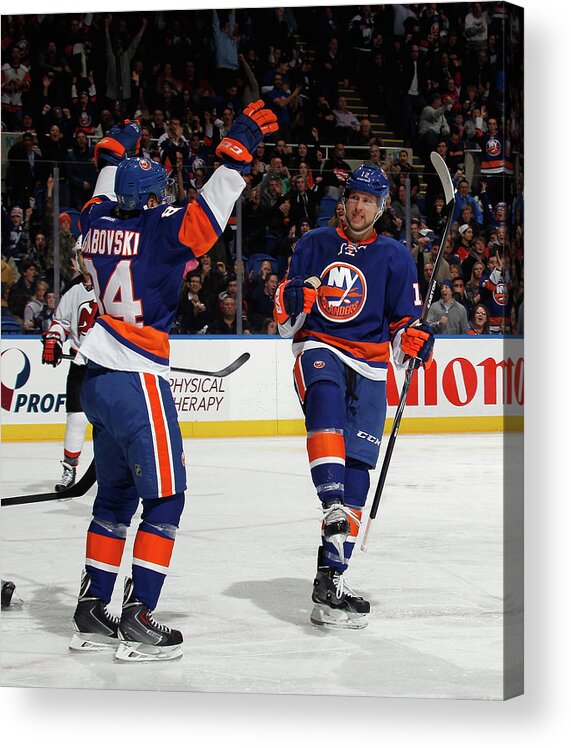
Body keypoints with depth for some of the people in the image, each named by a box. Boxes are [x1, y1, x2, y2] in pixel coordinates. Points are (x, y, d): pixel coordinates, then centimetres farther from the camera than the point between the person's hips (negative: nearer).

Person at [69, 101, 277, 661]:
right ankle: (137, 620, -6)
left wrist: (114, 152, 43)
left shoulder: (98, 221, 7)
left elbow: (103, 200, 29)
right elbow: (207, 214, -25)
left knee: (116, 495, 17)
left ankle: (92, 610, 20)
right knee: (164, 496, -2)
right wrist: (239, 148, -23)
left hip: (97, 380, 8)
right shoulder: (157, 230, -13)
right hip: (137, 382, -8)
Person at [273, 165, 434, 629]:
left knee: (356, 471, -7)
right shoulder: (314, 245, 9)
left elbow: (403, 326, 10)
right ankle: (332, 503, -50)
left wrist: (413, 341, -13)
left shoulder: (395, 258, 9)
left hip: (368, 367, 1)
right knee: (326, 400, -37)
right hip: (319, 350, -1)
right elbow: (287, 323, 11)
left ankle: (331, 578, -6)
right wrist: (290, 302, -12)